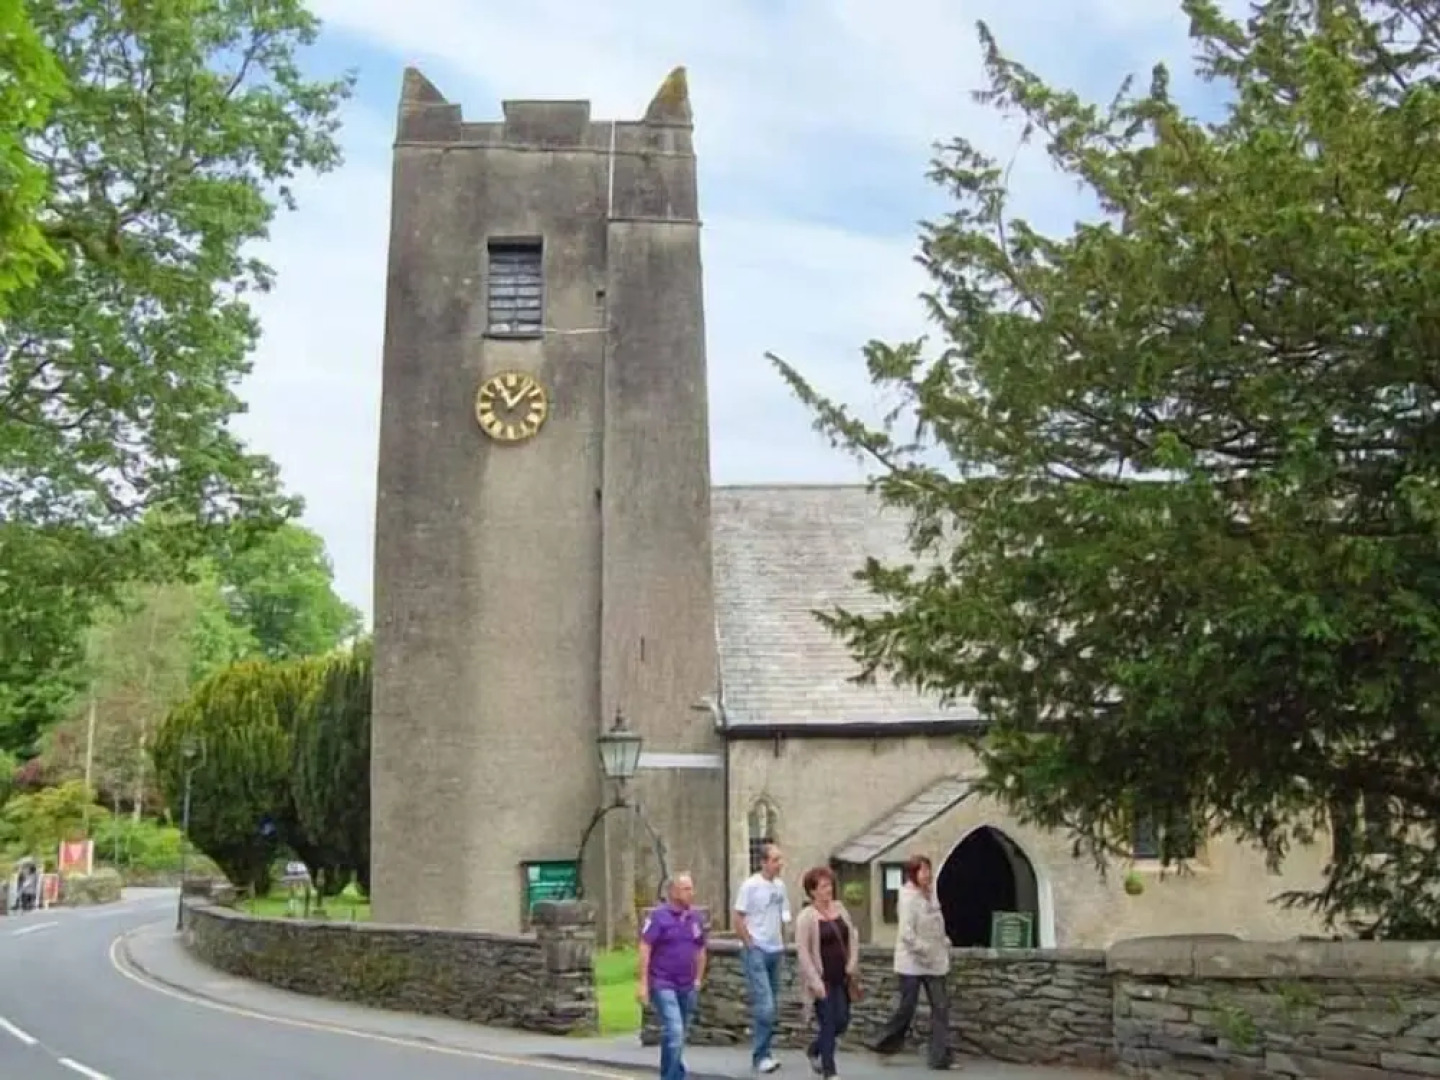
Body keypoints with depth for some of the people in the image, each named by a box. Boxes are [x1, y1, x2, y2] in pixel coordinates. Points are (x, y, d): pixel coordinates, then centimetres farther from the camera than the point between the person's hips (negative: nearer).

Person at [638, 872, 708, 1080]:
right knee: (674, 1032, -16)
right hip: (663, 985, -6)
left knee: (681, 1035, 13)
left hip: (687, 986, 6)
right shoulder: (659, 916, -10)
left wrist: (699, 979, 14)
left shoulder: (696, 918, 7)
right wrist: (643, 983, -15)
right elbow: (644, 949, -11)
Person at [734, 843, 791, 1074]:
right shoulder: (750, 885, -11)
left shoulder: (779, 886, 8)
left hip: (775, 951, 7)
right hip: (756, 951, -7)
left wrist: (782, 944, 10)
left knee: (771, 1006, 10)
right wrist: (750, 944, -12)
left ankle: (764, 1053, 20)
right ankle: (760, 1057, -3)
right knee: (764, 1007, -12)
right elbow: (738, 918, -10)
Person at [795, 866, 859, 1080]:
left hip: (842, 978, 6)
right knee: (828, 1024, -2)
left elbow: (853, 938, 14)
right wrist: (815, 982, -17)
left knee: (842, 1021, 10)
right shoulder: (806, 917, -11)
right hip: (822, 980, -6)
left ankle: (814, 1051, 35)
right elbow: (802, 952, -14)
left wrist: (852, 966, 2)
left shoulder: (840, 908, 7)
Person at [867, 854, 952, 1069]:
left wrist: (945, 943, 4)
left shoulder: (930, 896, 8)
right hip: (912, 963, -7)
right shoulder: (909, 898, -16)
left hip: (934, 962, 7)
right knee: (906, 1007, 3)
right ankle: (883, 1043, 25)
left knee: (941, 1008, 3)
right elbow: (906, 933, -22)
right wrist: (923, 951, -22)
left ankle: (940, 1057, 7)